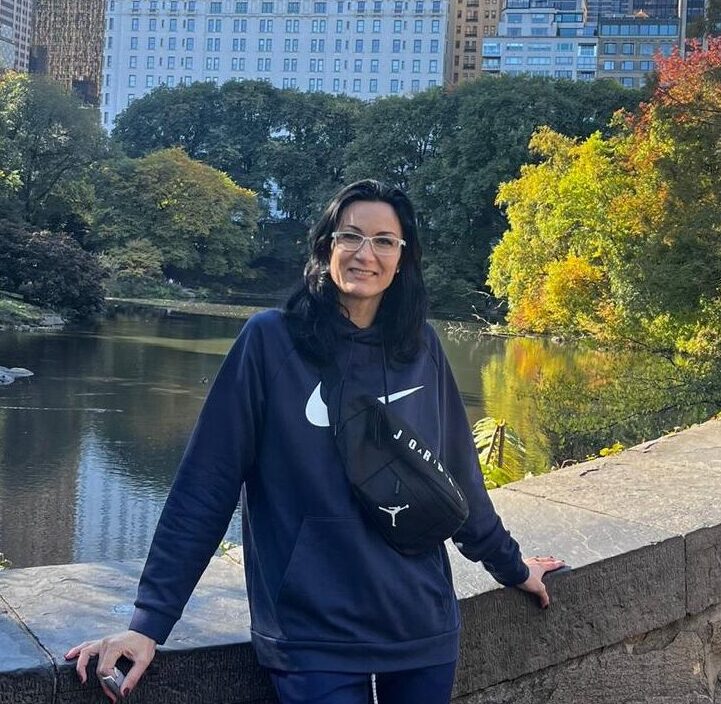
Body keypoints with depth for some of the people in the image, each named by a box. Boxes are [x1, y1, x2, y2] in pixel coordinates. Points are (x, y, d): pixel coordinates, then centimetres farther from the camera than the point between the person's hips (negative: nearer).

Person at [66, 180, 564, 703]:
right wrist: (151, 619, -12)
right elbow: (205, 487, -10)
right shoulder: (271, 340, -9)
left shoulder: (421, 348, 2)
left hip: (424, 629, 4)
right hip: (314, 639, -4)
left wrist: (511, 567, 21)